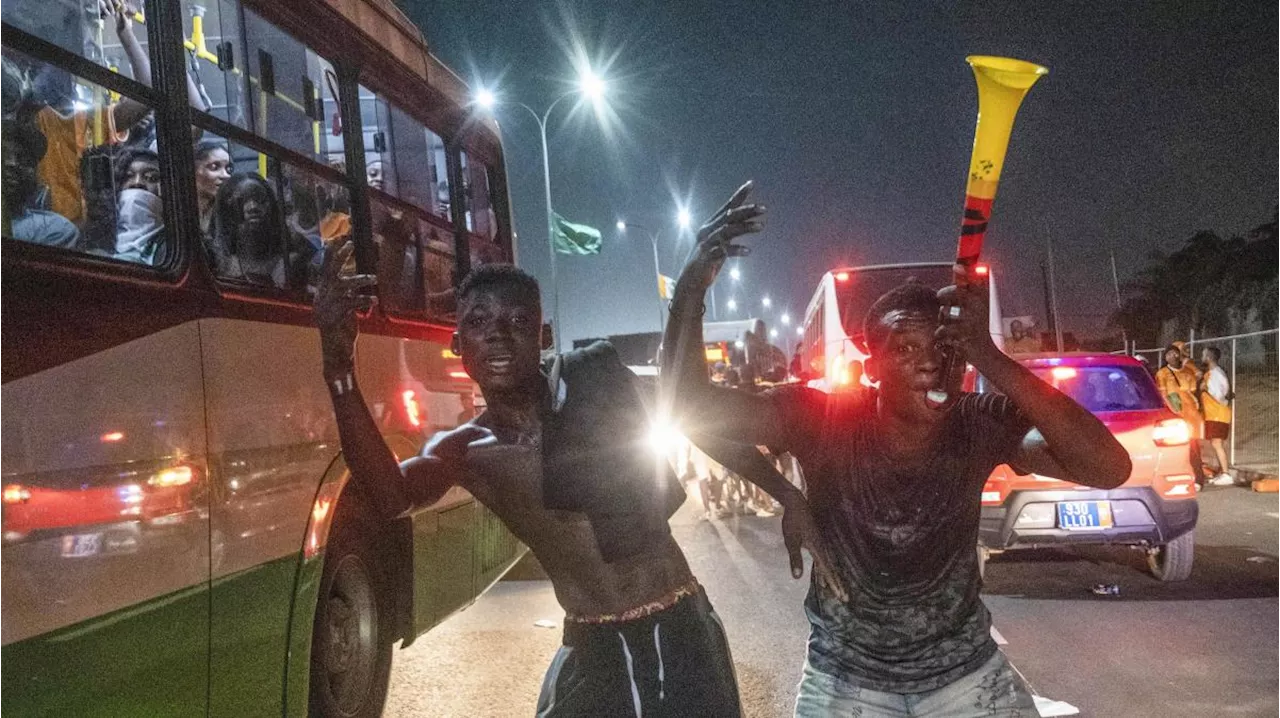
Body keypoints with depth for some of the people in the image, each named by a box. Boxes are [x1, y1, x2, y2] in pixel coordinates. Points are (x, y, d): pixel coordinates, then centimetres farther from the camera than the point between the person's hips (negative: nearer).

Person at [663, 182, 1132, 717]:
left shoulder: (980, 425, -18)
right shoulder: (823, 421, -20)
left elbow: (1110, 469, -31)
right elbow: (691, 404, -27)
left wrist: (990, 359, -38)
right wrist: (693, 284, -39)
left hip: (967, 671, 1)